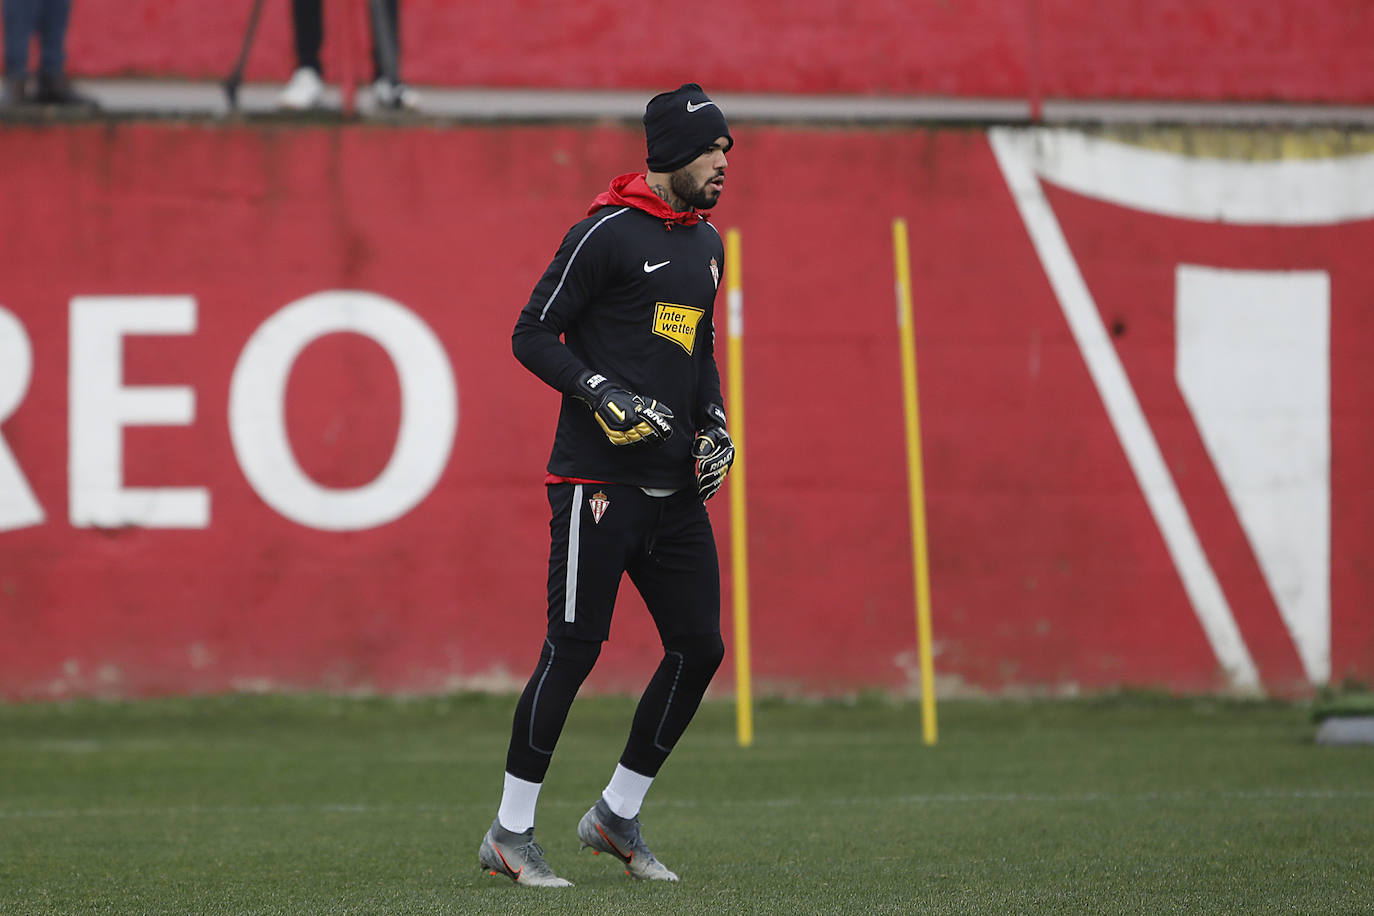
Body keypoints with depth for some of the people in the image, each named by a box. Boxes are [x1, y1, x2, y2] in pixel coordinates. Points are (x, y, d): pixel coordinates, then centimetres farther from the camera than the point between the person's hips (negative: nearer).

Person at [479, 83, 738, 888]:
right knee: (575, 647, -9)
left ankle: (618, 815, 18)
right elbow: (532, 335, -9)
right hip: (599, 481, -8)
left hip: (675, 488, 8)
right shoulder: (607, 234, -9)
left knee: (700, 647, 4)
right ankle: (511, 833, 0)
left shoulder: (706, 244, 17)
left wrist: (714, 425, 12)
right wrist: (606, 396, -19)